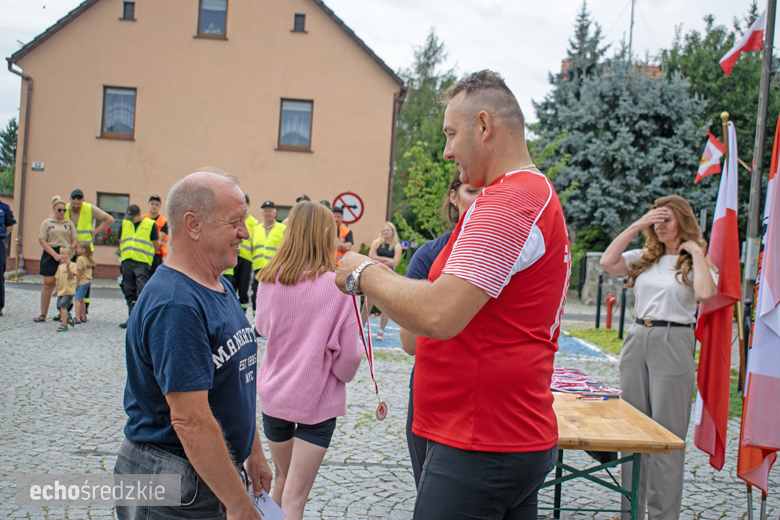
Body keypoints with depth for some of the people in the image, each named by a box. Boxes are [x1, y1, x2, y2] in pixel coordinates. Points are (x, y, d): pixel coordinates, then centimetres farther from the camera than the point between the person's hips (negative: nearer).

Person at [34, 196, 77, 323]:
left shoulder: (69, 223, 14)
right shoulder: (46, 223, 8)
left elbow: (74, 241, 10)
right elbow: (42, 240, -1)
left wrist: (68, 253, -8)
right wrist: (55, 255, -12)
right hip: (50, 255, -1)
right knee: (48, 284, -1)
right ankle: (43, 315, 5)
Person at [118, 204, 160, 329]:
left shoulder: (150, 224, 1)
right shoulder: (124, 223, 15)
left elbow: (156, 244, 3)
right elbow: (120, 242, 22)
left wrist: (147, 256, 4)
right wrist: (122, 257, 16)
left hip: (142, 263, -5)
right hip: (126, 262, 5)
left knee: (142, 292, -8)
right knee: (129, 293, 10)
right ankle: (132, 317, 18)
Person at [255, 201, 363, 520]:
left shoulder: (269, 280, -5)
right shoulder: (336, 285, -17)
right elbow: (348, 354, -14)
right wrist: (344, 374, 7)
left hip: (272, 393, 5)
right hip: (317, 399, -4)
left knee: (281, 478, 25)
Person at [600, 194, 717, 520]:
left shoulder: (697, 262, 1)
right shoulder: (644, 258, 12)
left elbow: (705, 293, -20)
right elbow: (608, 262, -5)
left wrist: (696, 253, -10)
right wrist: (637, 225, -2)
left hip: (673, 345, -5)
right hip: (637, 340, 5)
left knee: (667, 435, 0)